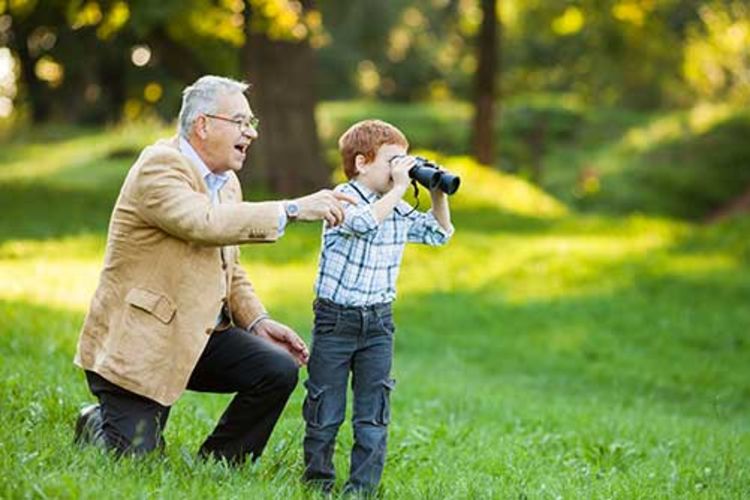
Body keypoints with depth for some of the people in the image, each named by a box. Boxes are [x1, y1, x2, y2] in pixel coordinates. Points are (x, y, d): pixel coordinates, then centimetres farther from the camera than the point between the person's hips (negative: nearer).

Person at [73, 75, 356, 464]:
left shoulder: (227, 181, 11)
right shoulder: (159, 166, -16)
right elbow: (205, 223, -34)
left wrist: (257, 321, 4)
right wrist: (293, 210, -34)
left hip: (198, 336, 8)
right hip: (138, 340, -8)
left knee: (278, 370, -13)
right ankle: (97, 428, 23)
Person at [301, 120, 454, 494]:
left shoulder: (398, 210, 8)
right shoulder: (342, 198, -11)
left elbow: (439, 234, 19)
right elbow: (364, 221, -32)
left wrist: (438, 193, 5)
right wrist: (398, 189, -26)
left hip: (378, 324, 5)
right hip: (335, 320, -5)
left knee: (373, 414, 2)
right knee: (325, 410, 4)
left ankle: (362, 487, 7)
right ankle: (317, 480, 18)